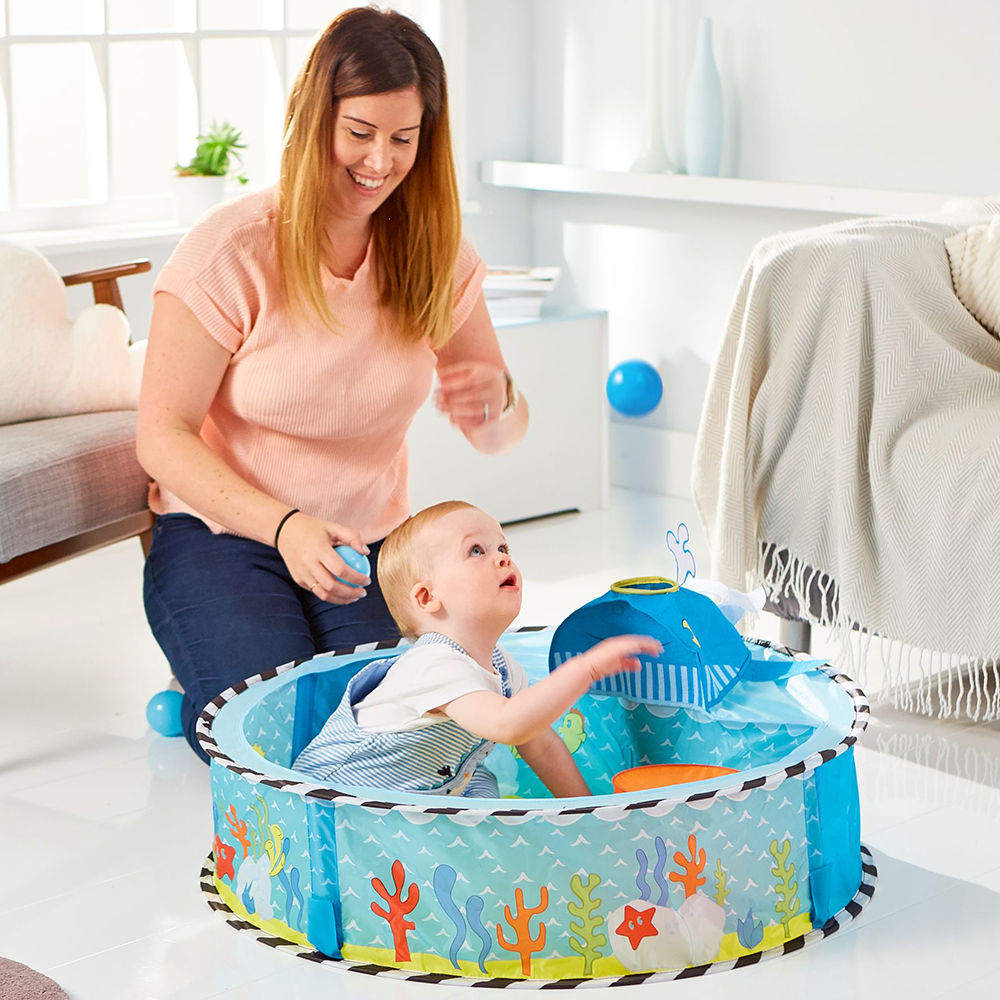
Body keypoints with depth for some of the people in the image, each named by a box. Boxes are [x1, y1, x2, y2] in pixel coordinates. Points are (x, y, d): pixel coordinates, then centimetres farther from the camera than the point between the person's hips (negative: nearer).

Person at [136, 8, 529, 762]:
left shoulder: (436, 257, -3)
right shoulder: (231, 251, -16)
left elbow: (499, 437, 1)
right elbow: (163, 437, -16)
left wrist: (495, 401, -25)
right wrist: (283, 526, -31)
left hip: (372, 546, 4)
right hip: (224, 534, -3)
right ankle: (205, 672, 11)